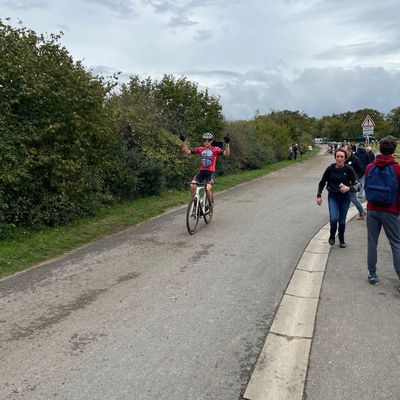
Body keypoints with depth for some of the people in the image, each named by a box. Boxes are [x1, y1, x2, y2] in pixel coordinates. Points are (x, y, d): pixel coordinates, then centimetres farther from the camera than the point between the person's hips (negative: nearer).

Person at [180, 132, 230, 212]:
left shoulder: (215, 149, -2)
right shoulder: (200, 149, 4)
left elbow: (227, 153, -11)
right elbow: (187, 152, 0)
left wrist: (227, 143, -24)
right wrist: (184, 141, -9)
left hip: (211, 172, -3)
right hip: (202, 171, 3)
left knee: (208, 188, -23)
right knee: (192, 185, -19)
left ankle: (211, 205, 0)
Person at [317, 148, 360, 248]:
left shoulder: (348, 169, -11)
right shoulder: (330, 168, -8)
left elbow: (357, 184, -9)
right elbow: (322, 183, 4)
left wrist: (349, 188, -28)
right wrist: (319, 195, -1)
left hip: (345, 198, 0)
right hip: (332, 197, 0)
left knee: (342, 221, 8)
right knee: (333, 219, -17)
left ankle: (341, 240, 34)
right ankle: (332, 236, 13)